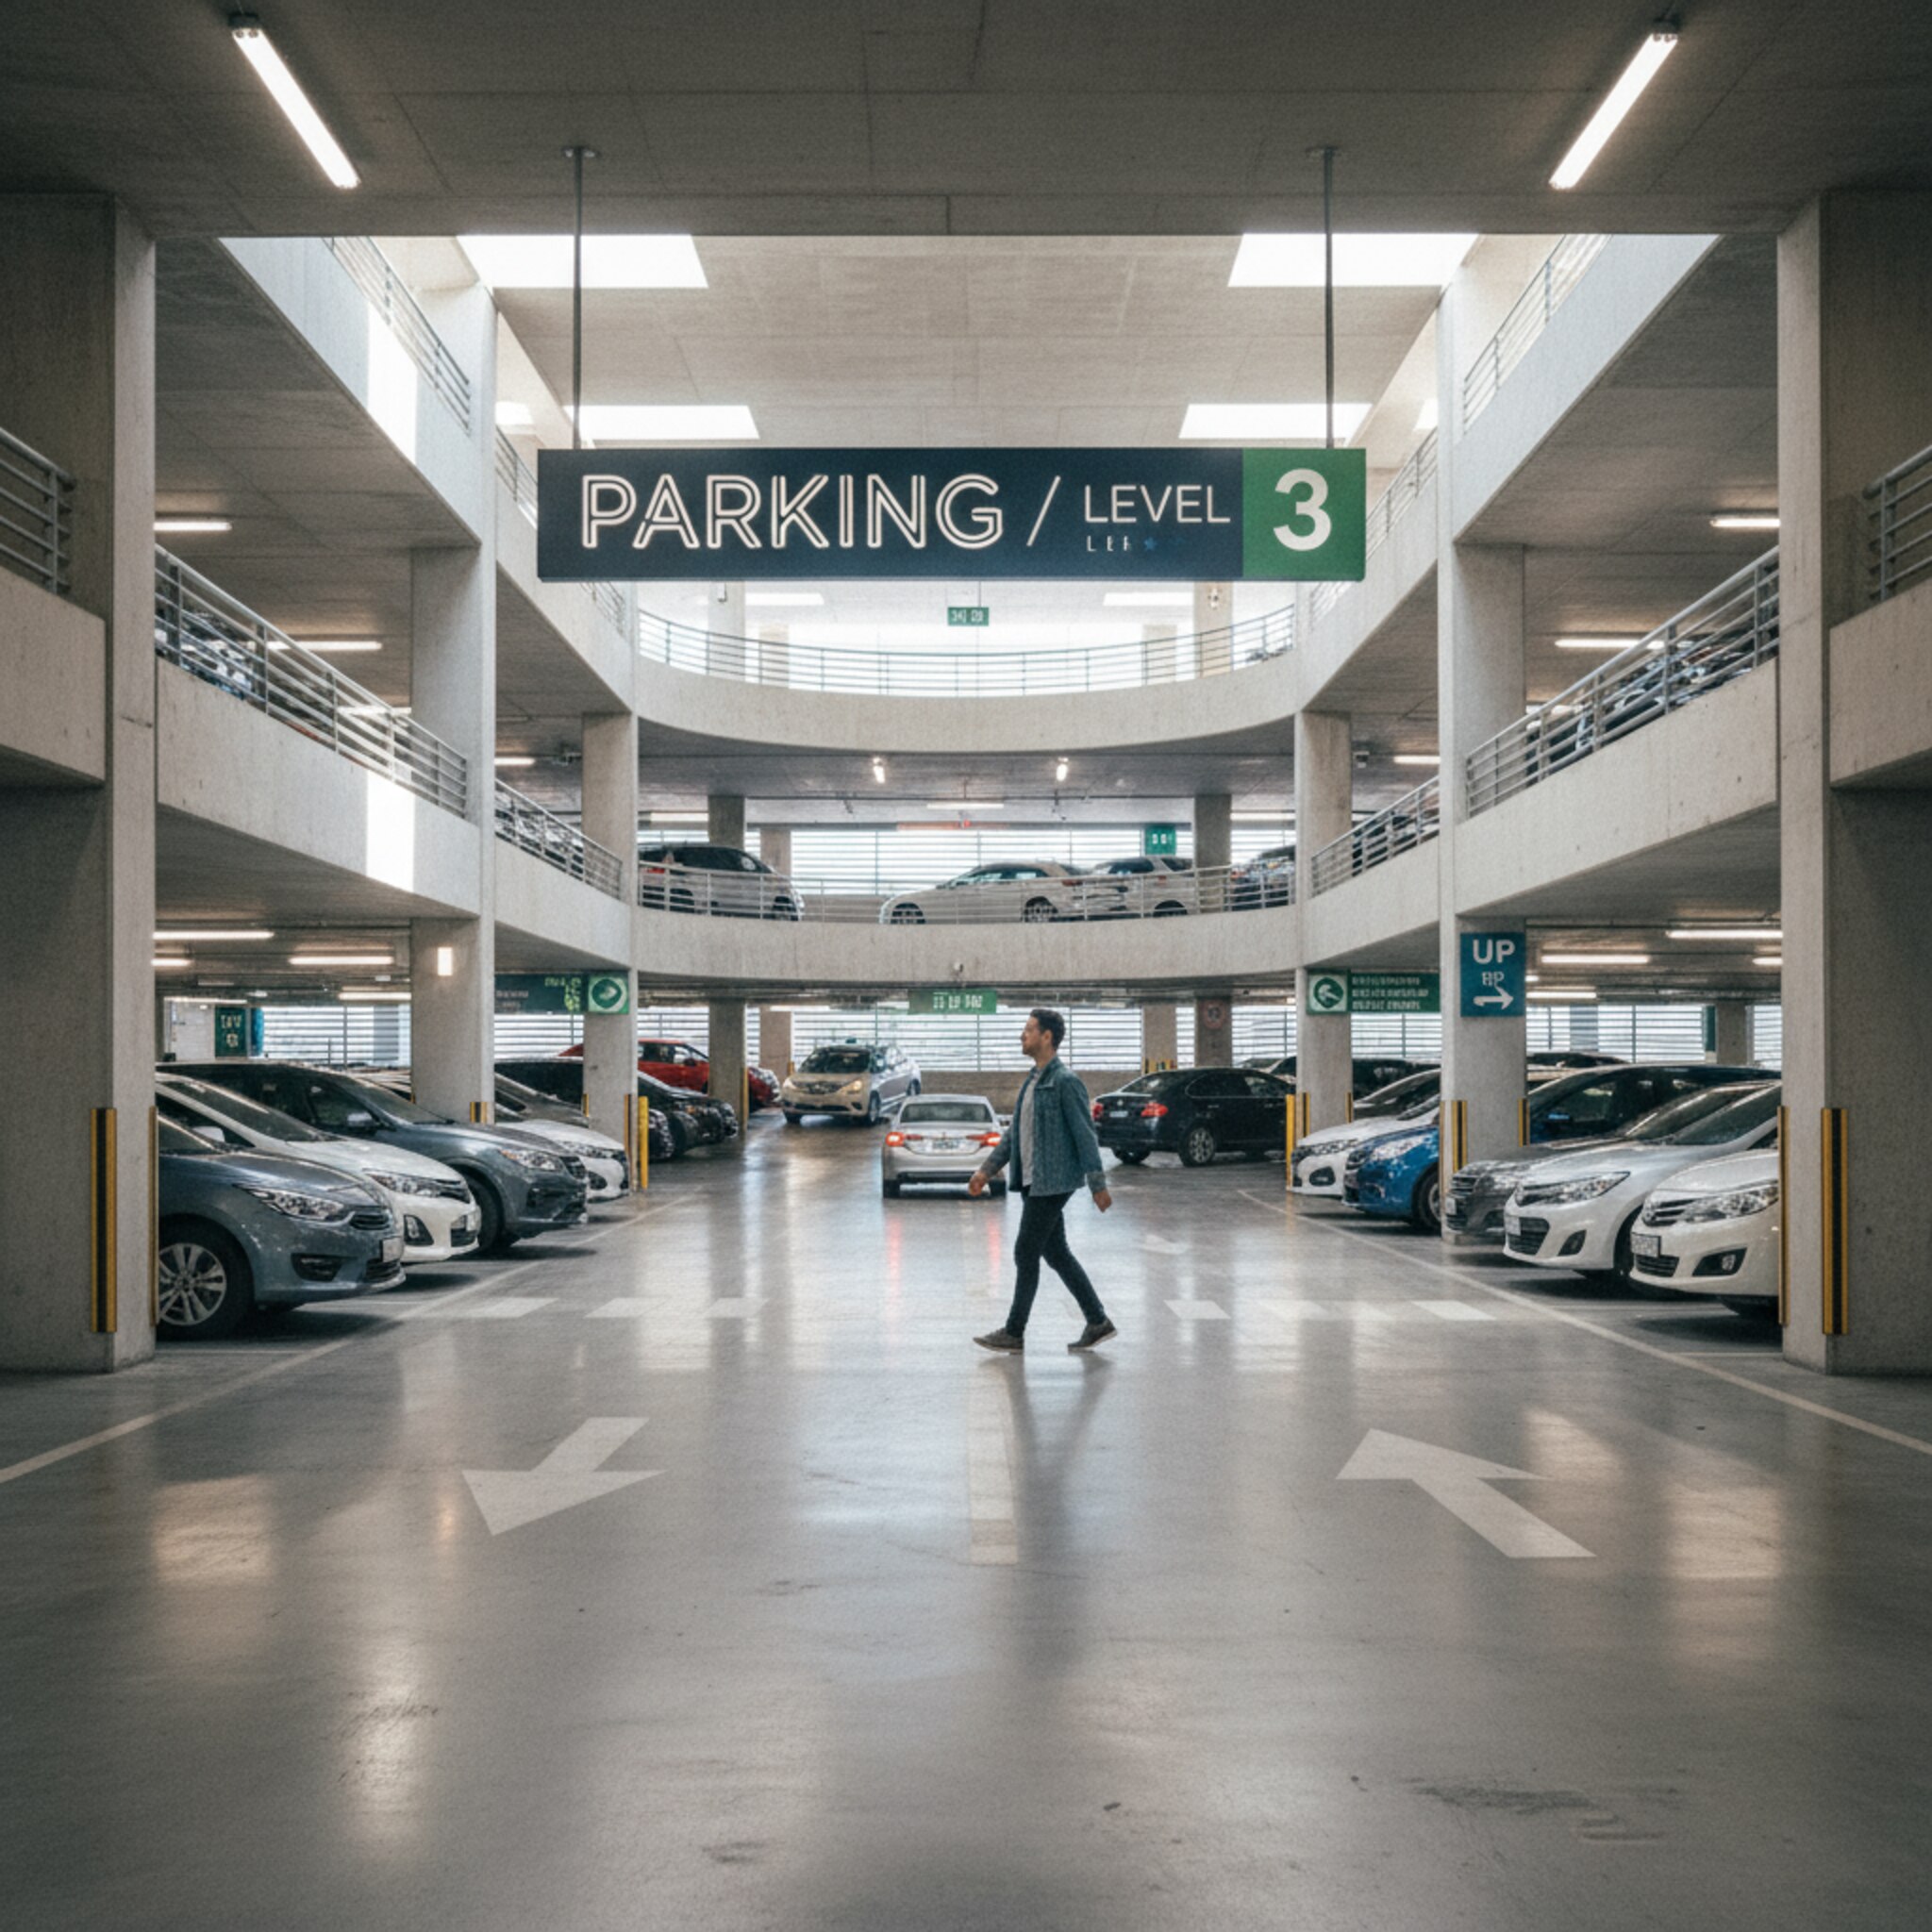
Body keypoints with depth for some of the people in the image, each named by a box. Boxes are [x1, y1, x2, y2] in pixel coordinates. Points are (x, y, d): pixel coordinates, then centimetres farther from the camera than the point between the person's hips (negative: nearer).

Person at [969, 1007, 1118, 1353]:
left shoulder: (1065, 1082, -13)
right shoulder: (1033, 1081, 15)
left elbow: (1085, 1134, -15)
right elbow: (1015, 1131, 21)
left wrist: (1098, 1185, -16)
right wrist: (987, 1170, 18)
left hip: (1052, 1183, -9)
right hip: (1034, 1182, 9)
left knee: (1025, 1254, -4)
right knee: (1055, 1253, 11)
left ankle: (1014, 1333, 4)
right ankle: (1098, 1322, 18)